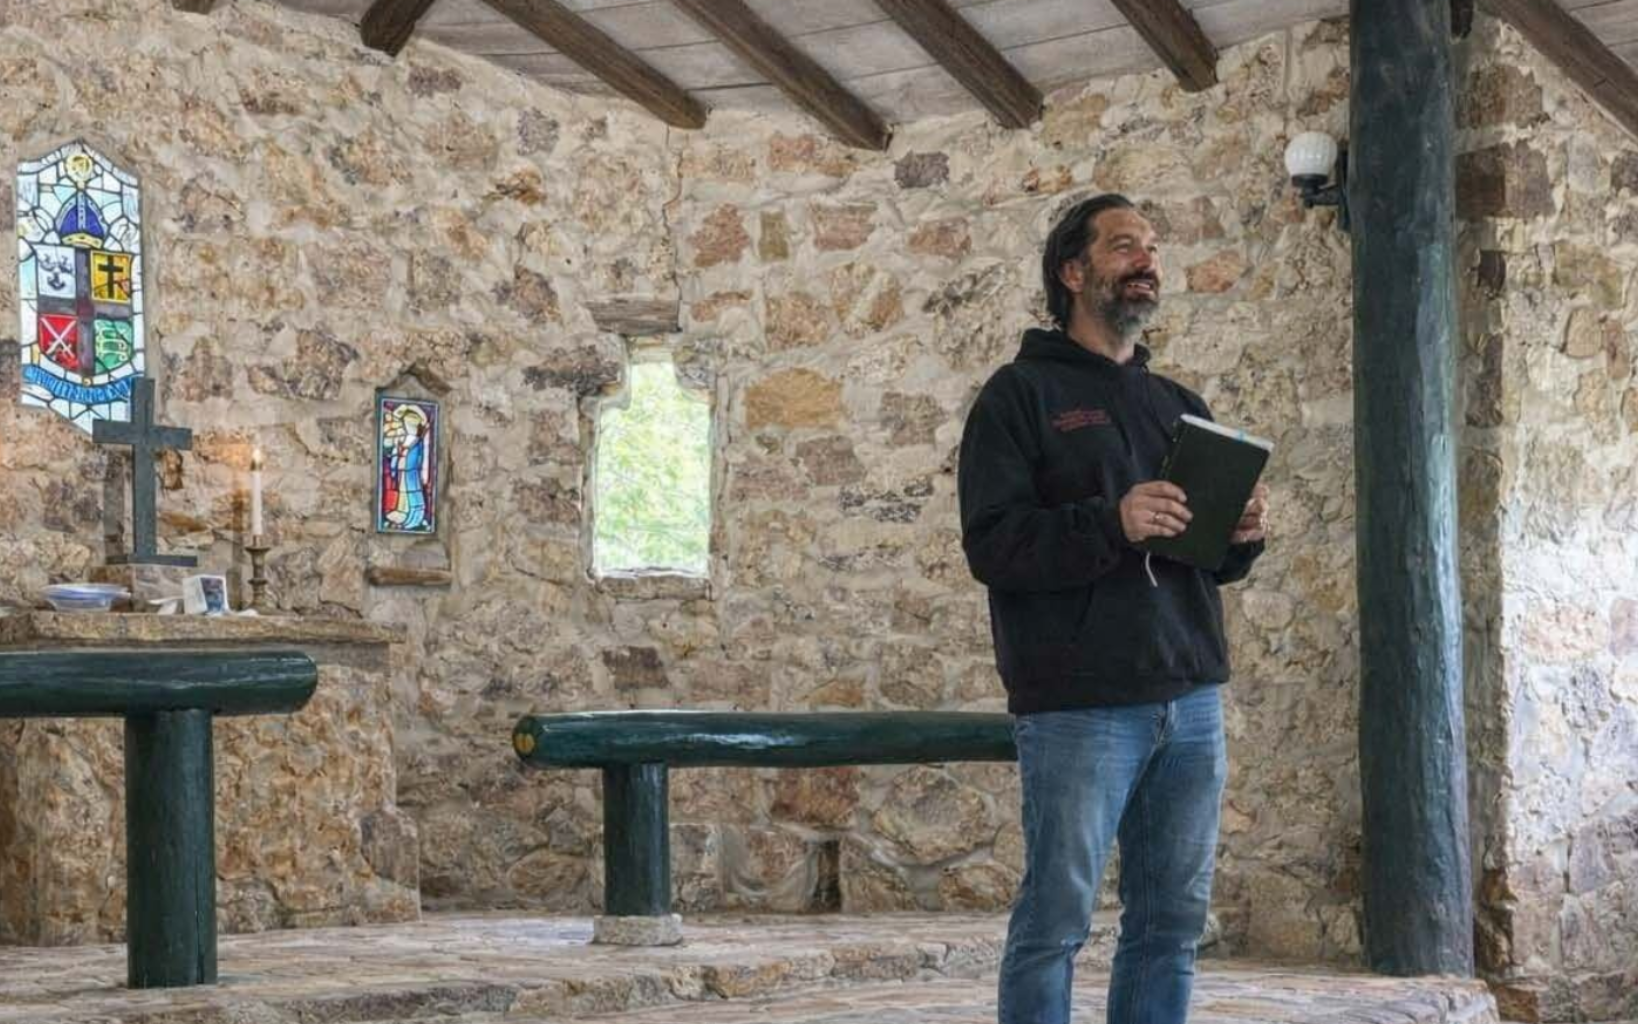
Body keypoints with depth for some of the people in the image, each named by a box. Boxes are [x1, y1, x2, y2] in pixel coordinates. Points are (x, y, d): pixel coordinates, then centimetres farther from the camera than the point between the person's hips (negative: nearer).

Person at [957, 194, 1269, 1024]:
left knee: (1172, 921, 7)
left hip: (1192, 700, 6)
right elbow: (991, 543, -10)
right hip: (1079, 706, -6)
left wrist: (1241, 537, -3)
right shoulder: (1022, 394, 2)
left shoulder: (1179, 406, 20)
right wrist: (1110, 524, -23)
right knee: (1055, 921, -4)